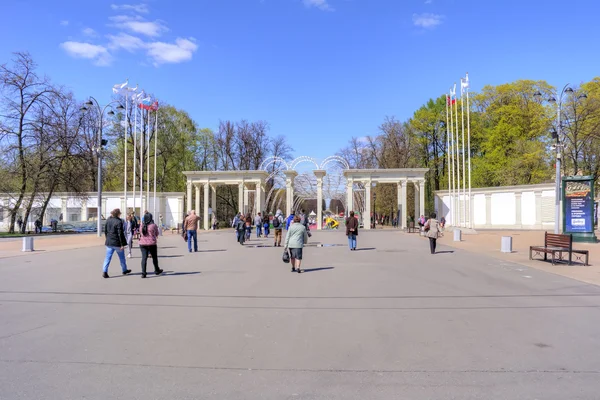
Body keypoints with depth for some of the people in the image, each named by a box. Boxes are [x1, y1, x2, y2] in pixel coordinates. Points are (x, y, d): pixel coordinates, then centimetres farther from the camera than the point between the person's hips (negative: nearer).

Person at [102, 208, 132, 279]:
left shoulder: (108, 220, 4)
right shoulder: (119, 222, -17)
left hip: (109, 242, 5)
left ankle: (104, 272, -4)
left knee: (108, 257, 6)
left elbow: (105, 231, 13)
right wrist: (122, 244, -14)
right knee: (122, 257, 13)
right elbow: (120, 234, -18)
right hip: (117, 242, -5)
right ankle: (124, 270, 28)